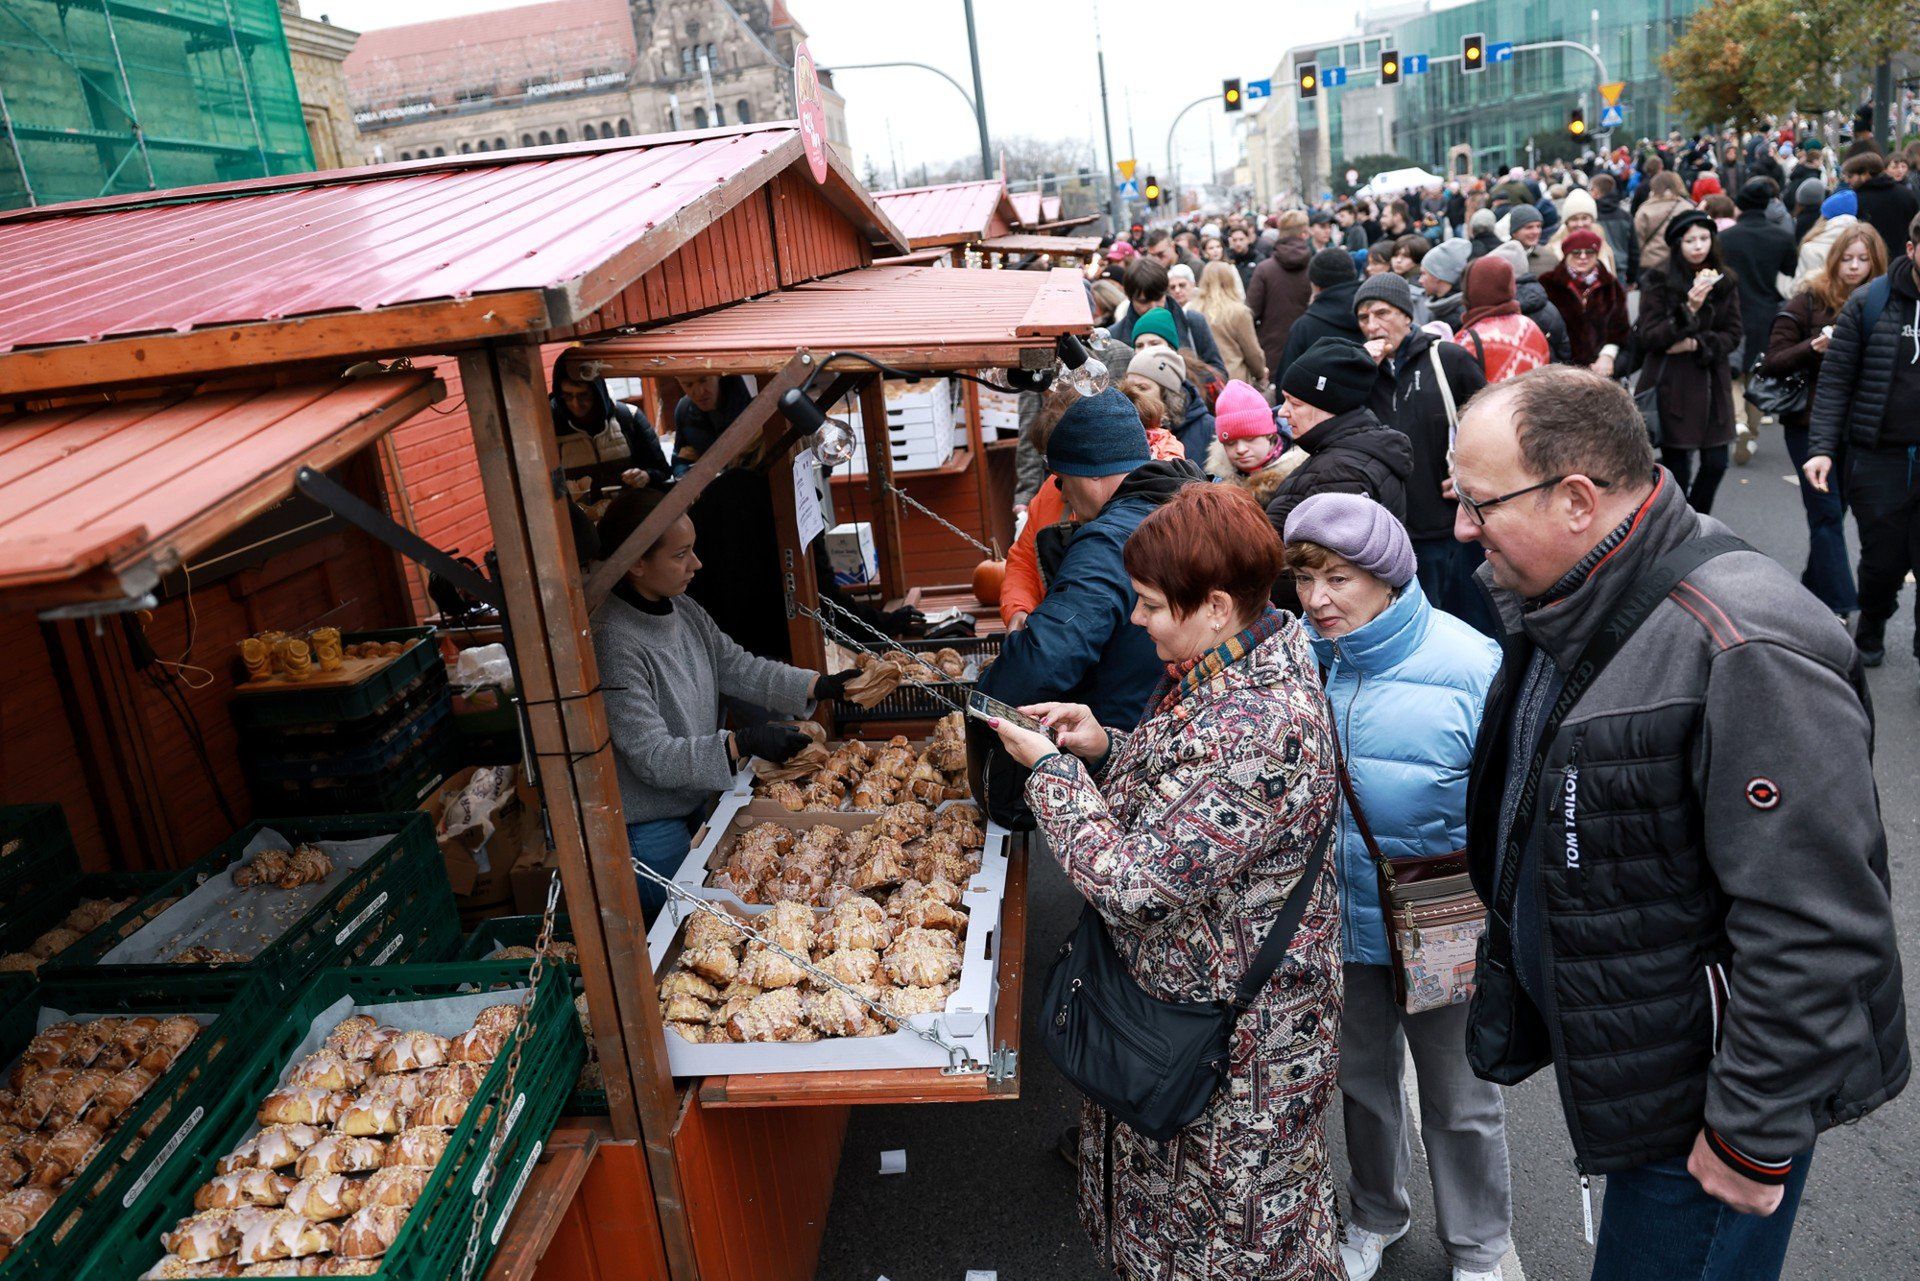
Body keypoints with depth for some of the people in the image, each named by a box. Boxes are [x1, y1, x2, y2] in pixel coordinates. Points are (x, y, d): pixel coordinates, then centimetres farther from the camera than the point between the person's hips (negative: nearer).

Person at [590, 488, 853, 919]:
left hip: (696, 799, 8)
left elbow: (739, 668, 6)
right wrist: (741, 745, -35)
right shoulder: (613, 643, -28)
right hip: (649, 830, -8)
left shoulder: (682, 609, -1)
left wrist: (820, 685, -3)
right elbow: (653, 757, -28)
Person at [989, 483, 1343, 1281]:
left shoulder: (1258, 729, -35)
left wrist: (1050, 770, -21)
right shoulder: (1241, 658, -3)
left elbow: (1136, 885, -33)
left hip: (1233, 1023, -9)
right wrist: (1106, 746, -5)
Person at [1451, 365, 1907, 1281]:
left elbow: (1809, 929, -27)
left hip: (1704, 1094, -8)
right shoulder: (1554, 606, 1)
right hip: (1610, 1055, 8)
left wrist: (1755, 1137, -20)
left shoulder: (1745, 653, -29)